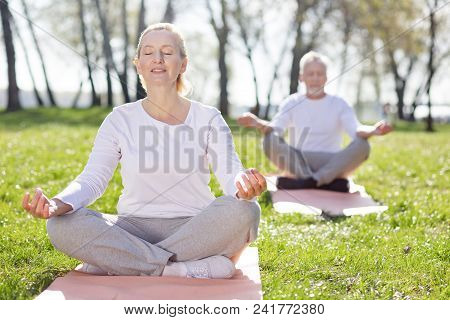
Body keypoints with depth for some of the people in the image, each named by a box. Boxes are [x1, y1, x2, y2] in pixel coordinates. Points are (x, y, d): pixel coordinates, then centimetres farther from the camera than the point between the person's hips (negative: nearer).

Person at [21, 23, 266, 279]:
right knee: (61, 225, -25)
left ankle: (116, 262, -25)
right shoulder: (120, 120, 5)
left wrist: (243, 186, -36)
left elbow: (230, 173, -10)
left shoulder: (208, 118, 3)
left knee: (244, 210, -32)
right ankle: (190, 269, -29)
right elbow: (92, 179, -4)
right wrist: (58, 204, -26)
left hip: (194, 228, 0)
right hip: (135, 228, 1)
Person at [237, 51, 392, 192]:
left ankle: (307, 182, -32)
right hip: (297, 162, 0)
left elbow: (356, 130, -8)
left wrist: (372, 130, -32)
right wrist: (258, 123, -31)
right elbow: (275, 128, -8)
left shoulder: (339, 104, 9)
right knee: (270, 140, -27)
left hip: (331, 164, 0)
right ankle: (328, 182, -33)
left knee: (362, 146, -28)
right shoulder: (292, 103, 10)